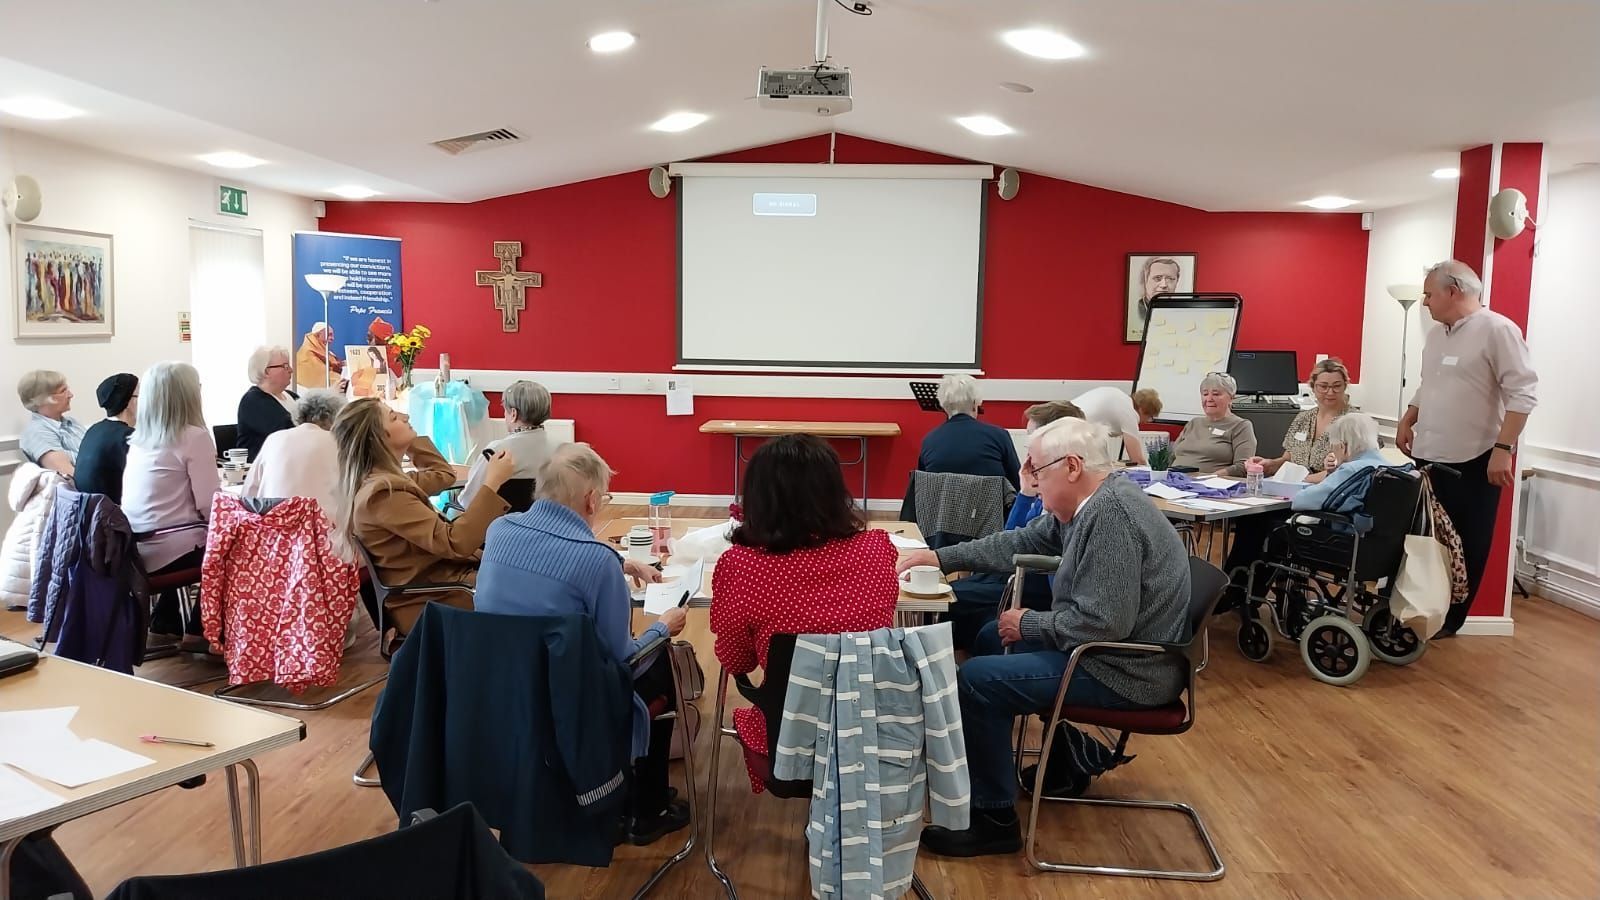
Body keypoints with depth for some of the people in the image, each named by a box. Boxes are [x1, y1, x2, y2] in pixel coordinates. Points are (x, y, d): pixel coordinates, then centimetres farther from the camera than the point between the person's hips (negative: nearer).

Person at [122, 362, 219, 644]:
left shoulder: (139, 438, 9)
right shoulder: (194, 436, -13)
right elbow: (210, 505, -16)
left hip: (134, 548, 7)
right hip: (165, 551, -7)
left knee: (207, 537, 31)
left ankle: (164, 621, 34)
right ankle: (199, 631, 20)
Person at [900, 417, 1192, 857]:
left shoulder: (1111, 515, -27)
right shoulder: (1090, 502, 3)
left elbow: (1102, 623, -30)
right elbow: (1021, 542, 11)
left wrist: (1029, 624, -14)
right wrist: (940, 557, 6)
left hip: (1128, 671, -10)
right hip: (1112, 645, 10)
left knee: (975, 680, -13)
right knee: (992, 639, 23)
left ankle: (994, 819, 0)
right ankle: (1073, 754, 27)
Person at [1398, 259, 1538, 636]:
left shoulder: (1497, 329, -12)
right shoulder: (1435, 335, 13)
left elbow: (1523, 392, -17)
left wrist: (1503, 448, -22)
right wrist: (1407, 421, 15)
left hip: (1473, 462, -7)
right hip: (1428, 457, 7)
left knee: (1464, 548, 4)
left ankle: (1448, 619, 14)